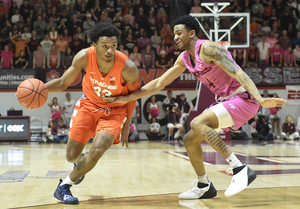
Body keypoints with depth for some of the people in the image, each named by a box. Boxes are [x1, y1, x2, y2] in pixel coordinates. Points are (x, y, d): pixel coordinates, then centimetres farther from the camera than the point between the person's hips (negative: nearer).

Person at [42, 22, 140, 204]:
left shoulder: (128, 68, -29)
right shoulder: (84, 57, -24)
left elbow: (133, 94, -8)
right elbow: (63, 83, -9)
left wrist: (127, 125, -3)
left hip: (114, 110, -2)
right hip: (89, 103, 2)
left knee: (97, 151, -23)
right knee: (72, 156, 4)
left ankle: (65, 186, 1)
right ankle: (81, 163, 45)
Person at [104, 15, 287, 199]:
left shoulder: (208, 48, -17)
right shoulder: (184, 59, 9)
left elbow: (238, 73, -25)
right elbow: (159, 83, 14)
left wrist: (260, 99, -36)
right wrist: (126, 98, 12)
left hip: (242, 98, -9)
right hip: (225, 100, 9)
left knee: (197, 124, -28)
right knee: (190, 140, 9)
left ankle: (241, 170, -27)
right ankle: (204, 187, 25)